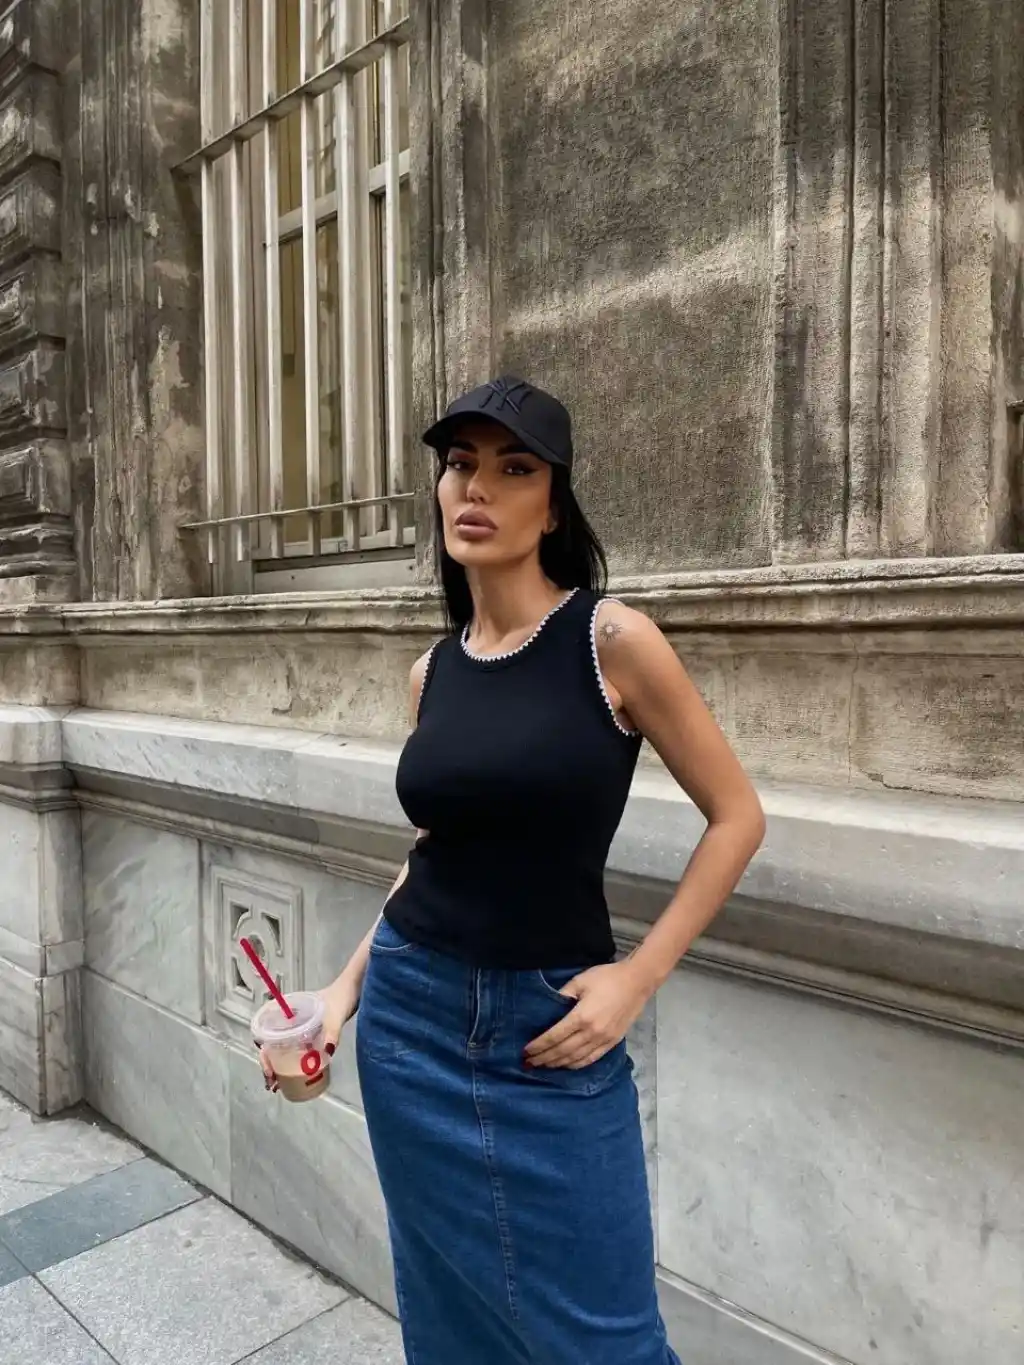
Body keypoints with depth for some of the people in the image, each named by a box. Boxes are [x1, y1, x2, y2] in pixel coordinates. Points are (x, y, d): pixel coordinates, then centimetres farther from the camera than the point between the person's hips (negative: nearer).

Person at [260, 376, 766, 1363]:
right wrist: (348, 988, 7)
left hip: (555, 1028, -4)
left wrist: (637, 978, -11)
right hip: (412, 1017, 5)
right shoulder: (432, 671, 3)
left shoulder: (612, 638, -12)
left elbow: (737, 818, -6)